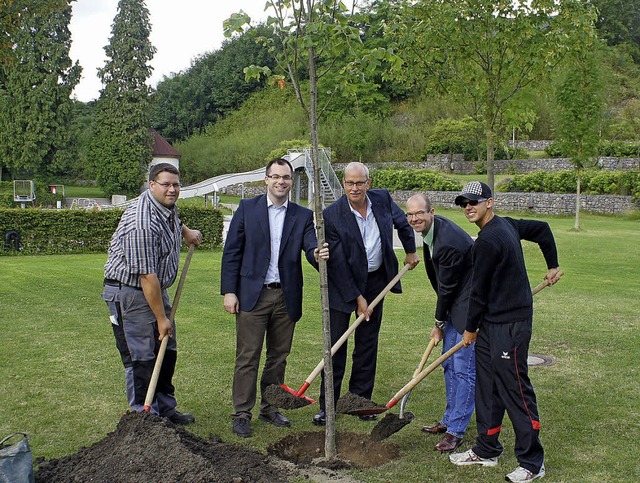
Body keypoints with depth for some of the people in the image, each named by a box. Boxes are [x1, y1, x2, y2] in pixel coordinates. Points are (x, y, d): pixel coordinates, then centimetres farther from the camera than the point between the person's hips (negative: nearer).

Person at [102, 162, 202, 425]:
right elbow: (147, 276, -27)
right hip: (129, 292, -10)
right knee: (141, 359, -6)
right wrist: (161, 317, -22)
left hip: (156, 288, 10)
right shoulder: (142, 224, -28)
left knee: (167, 352, 14)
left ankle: (165, 409, 26)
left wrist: (186, 231, 20)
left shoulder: (167, 204, 2)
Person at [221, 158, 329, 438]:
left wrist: (318, 255, -31)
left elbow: (311, 248, -6)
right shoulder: (247, 208, 1)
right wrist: (229, 291, -6)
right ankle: (242, 414, 10)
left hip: (286, 297, 3)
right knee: (247, 357, 0)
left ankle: (269, 408, 27)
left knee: (279, 356, 12)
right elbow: (232, 251, 0)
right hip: (252, 294, -3)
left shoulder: (302, 215, 7)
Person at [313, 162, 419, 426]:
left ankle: (361, 399, 22)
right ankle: (327, 404, 9)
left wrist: (411, 251, 21)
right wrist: (357, 298, -16)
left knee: (368, 343, 10)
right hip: (343, 284, -4)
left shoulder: (382, 199, -7)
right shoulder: (331, 215, -20)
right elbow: (338, 262, -18)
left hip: (376, 279, 4)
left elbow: (402, 222, 16)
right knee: (335, 344, -1)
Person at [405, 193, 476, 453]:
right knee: (449, 364, 17)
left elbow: (447, 287, -17)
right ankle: (449, 419, 30)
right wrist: (441, 321, 14)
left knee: (464, 368, -6)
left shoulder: (449, 241, -27)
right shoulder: (430, 230, 3)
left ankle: (455, 431, 2)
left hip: (470, 307, -10)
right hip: (454, 304, 10)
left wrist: (439, 324, -4)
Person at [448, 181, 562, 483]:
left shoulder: (488, 240, -19)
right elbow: (542, 229, 26)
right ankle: (486, 450, 26)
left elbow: (479, 291, -13)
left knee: (516, 391, -3)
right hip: (491, 325, 10)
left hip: (509, 325, -10)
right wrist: (552, 266, 31)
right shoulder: (506, 225, 11)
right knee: (487, 387, 15)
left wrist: (470, 328, -1)